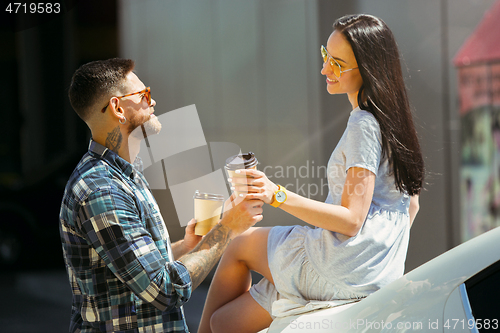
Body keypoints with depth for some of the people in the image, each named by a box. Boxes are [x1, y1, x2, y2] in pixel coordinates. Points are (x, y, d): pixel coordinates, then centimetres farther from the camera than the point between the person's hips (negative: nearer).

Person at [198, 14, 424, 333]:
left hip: (346, 268, -8)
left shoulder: (364, 125, -17)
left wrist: (278, 195, -25)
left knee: (238, 245, 16)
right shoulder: (393, 119, 12)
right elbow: (411, 205, 19)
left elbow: (351, 220, -21)